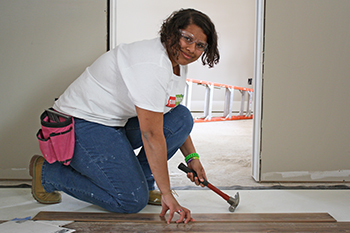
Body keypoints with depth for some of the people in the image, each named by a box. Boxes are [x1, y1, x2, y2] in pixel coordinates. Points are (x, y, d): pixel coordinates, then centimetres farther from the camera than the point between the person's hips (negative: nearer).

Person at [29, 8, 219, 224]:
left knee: (182, 118, -4)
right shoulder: (152, 65, -28)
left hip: (119, 121, 10)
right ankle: (46, 171, -1)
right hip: (81, 125, -10)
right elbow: (152, 135, -29)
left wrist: (192, 157, 6)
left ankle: (140, 180, 6)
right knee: (132, 200, -15)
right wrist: (166, 194, -25)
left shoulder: (179, 62, 4)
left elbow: (177, 120, 17)